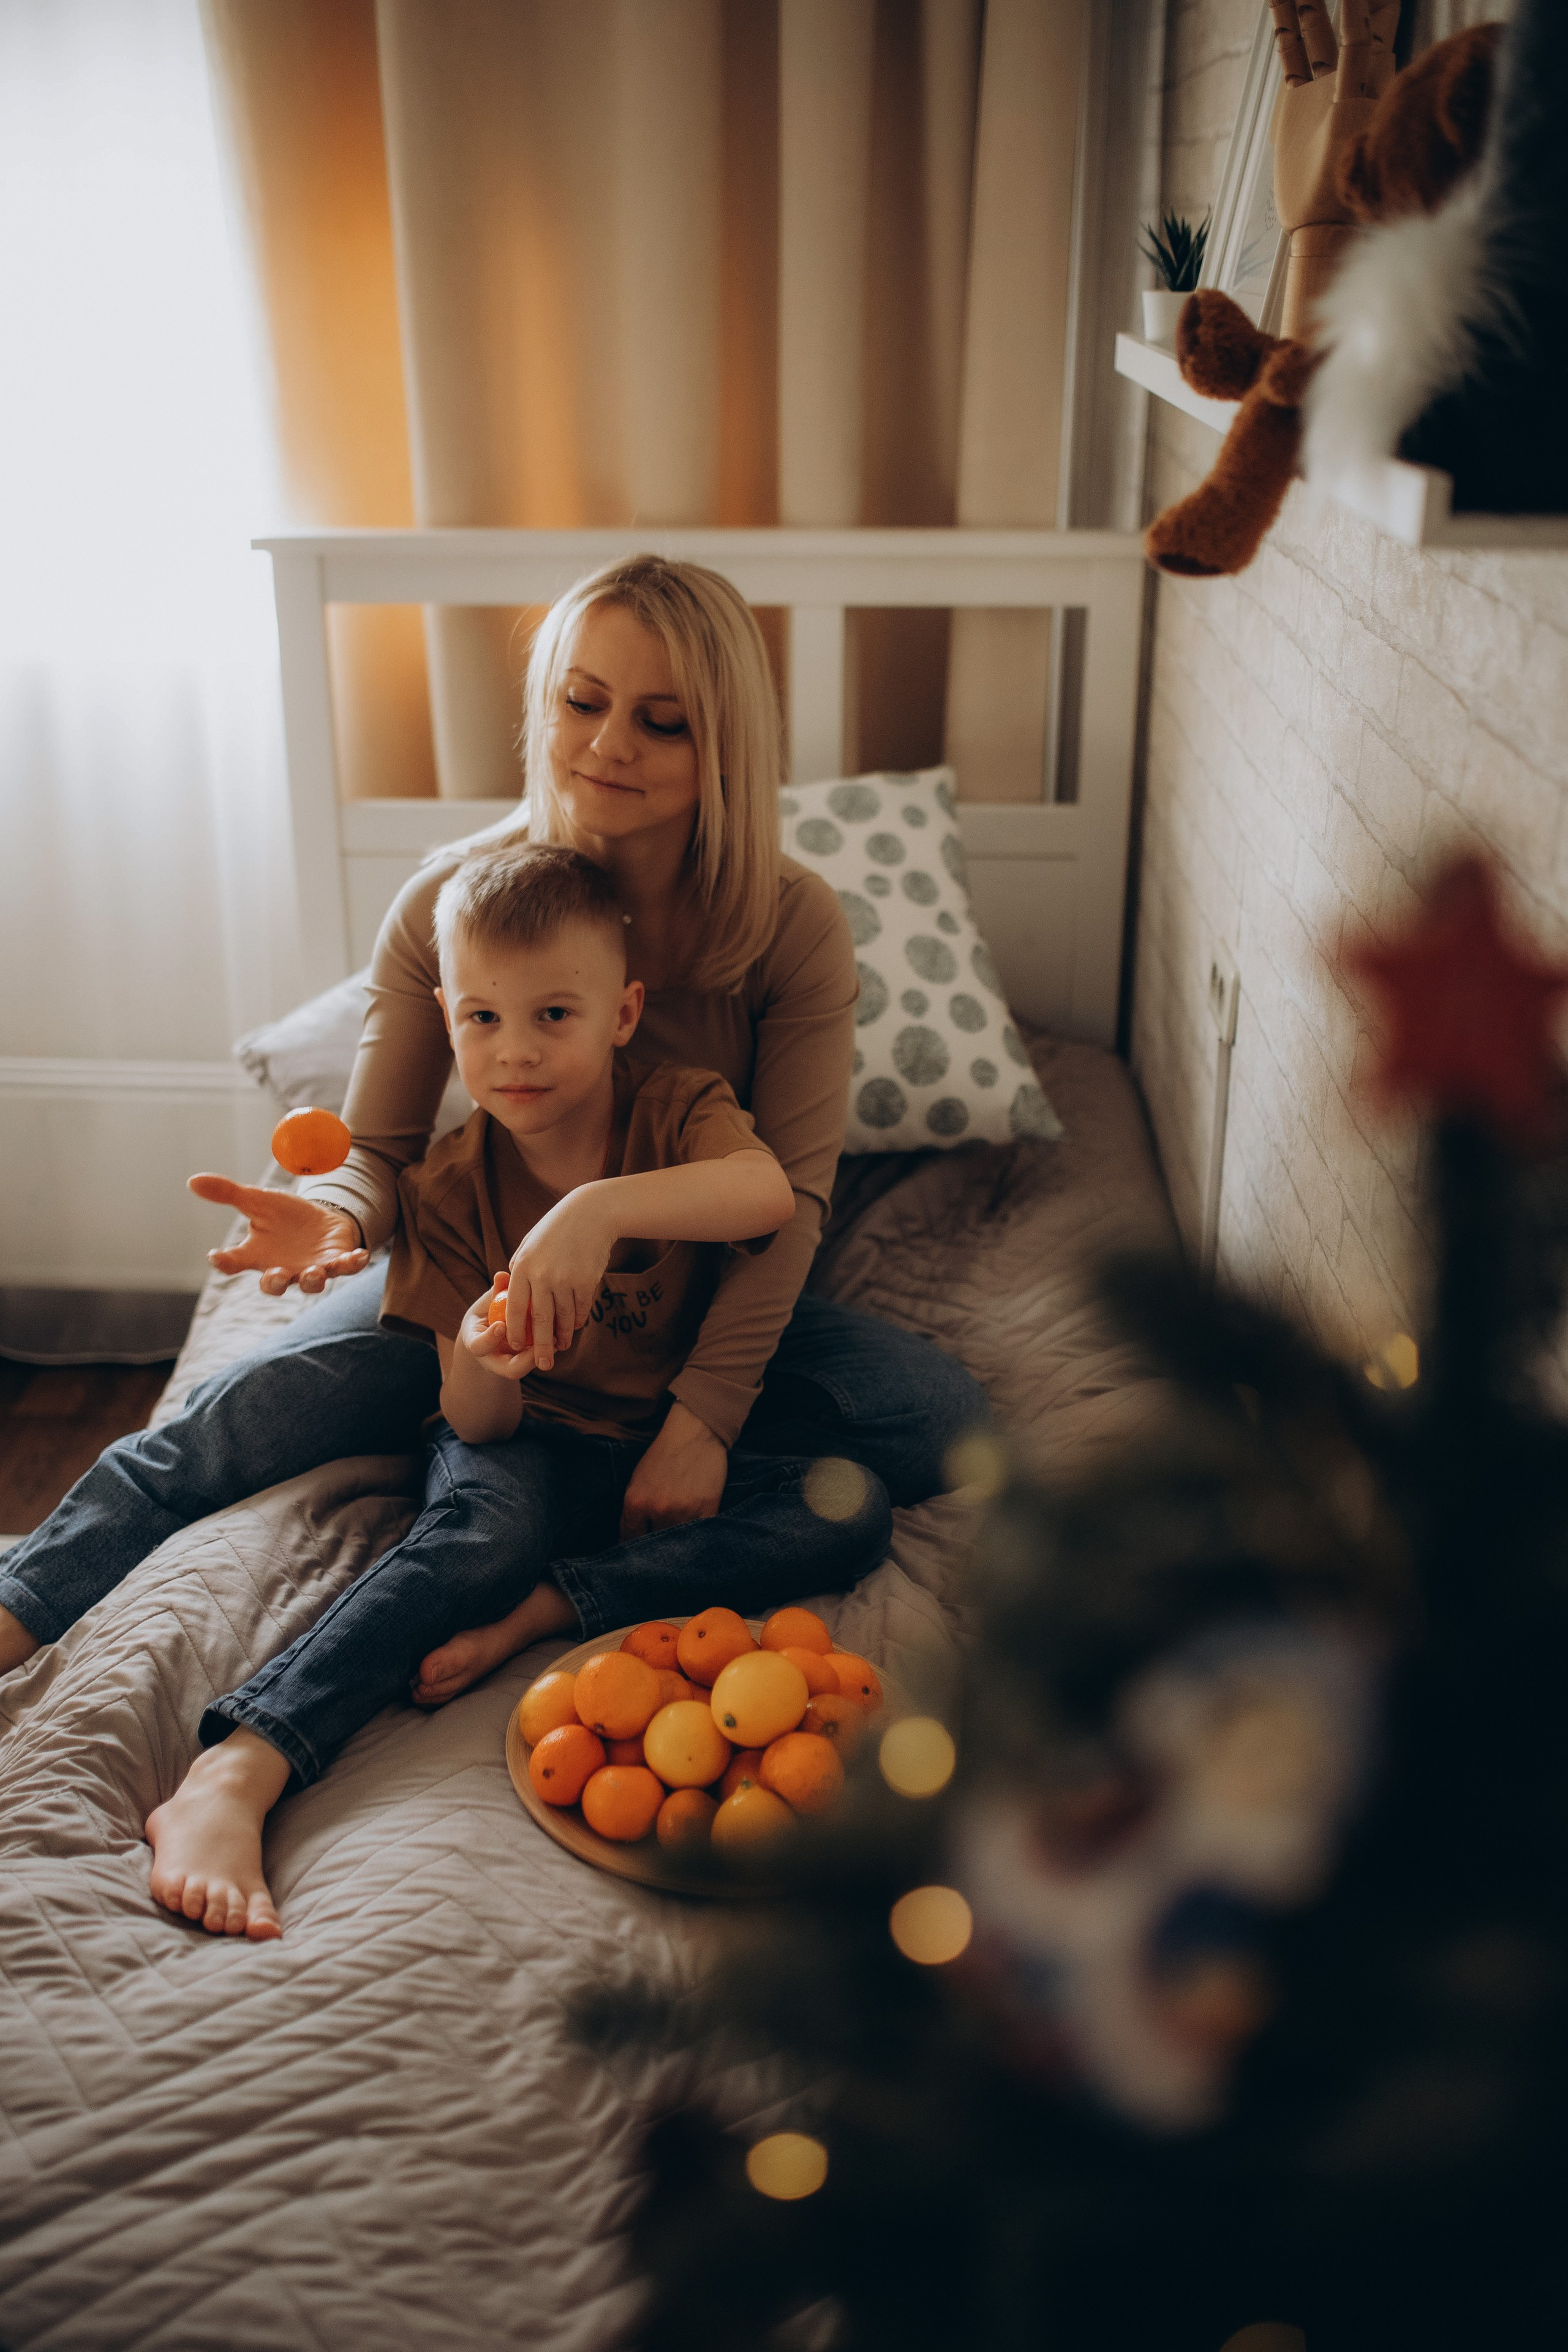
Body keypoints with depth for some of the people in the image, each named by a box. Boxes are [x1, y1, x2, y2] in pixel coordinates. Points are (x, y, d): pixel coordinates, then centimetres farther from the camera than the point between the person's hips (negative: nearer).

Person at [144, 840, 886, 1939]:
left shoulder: (676, 1109, -8)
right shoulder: (450, 1186, -5)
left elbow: (769, 1193, -34)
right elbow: (478, 1423, -6)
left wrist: (597, 1207, -47)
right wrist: (481, 1359, -30)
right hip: (524, 1447, -1)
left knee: (852, 1507, -24)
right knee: (486, 1520, -35)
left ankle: (544, 1607, -28)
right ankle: (229, 1780, -45)